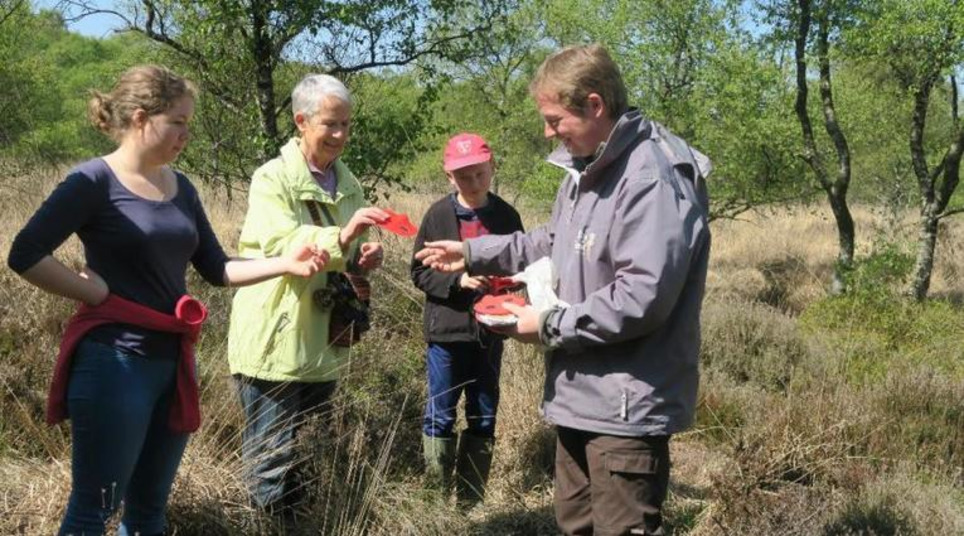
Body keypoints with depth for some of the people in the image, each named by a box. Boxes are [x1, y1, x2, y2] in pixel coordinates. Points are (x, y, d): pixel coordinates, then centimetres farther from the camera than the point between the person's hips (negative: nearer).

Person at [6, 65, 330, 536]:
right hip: (114, 364, -7)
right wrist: (99, 294, -14)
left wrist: (285, 263, 0)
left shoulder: (181, 189, 9)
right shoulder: (95, 181, -11)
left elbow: (216, 269, 12)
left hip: (172, 361, 7)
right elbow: (25, 256, -18)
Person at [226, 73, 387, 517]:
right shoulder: (272, 179, -9)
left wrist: (365, 256, -1)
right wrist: (341, 238, -38)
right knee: (272, 467, -2)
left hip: (324, 347, 7)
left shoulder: (348, 184, 12)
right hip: (275, 347, -7)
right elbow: (281, 246, -24)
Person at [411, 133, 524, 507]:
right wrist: (458, 279, -18)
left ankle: (471, 500, 22)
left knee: (484, 417, 10)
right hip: (446, 331, -2)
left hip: (490, 332, 2)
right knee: (440, 416, 4)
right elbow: (420, 272, -3)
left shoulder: (506, 216, 0)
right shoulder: (438, 215, -5)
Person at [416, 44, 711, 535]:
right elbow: (554, 244, 27)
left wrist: (550, 325, -17)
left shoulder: (654, 180, -22)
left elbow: (642, 298, -28)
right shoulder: (586, 168, 12)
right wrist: (473, 253, 18)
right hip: (581, 394, 10)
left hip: (626, 406, -10)